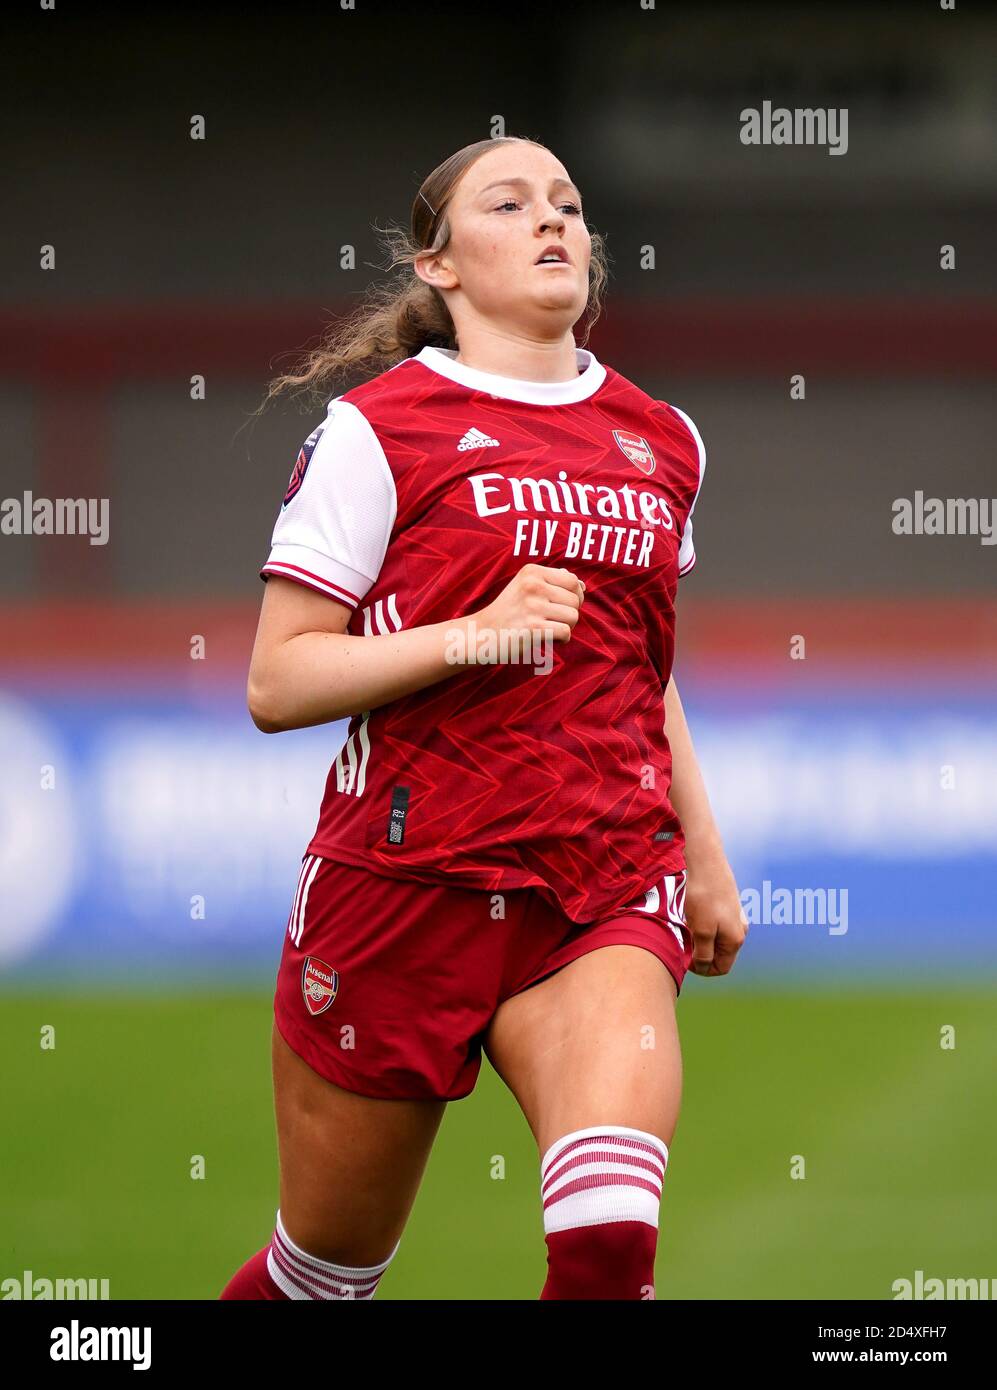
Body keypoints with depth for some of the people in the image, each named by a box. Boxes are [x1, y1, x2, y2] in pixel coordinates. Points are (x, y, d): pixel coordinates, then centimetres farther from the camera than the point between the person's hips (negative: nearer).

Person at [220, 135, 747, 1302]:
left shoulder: (664, 443, 13)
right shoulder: (379, 429, -3)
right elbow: (276, 683, -7)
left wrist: (704, 856, 23)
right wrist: (478, 634, -17)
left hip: (605, 892, 3)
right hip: (404, 883, -2)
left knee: (610, 1230, -24)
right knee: (328, 1263, 9)